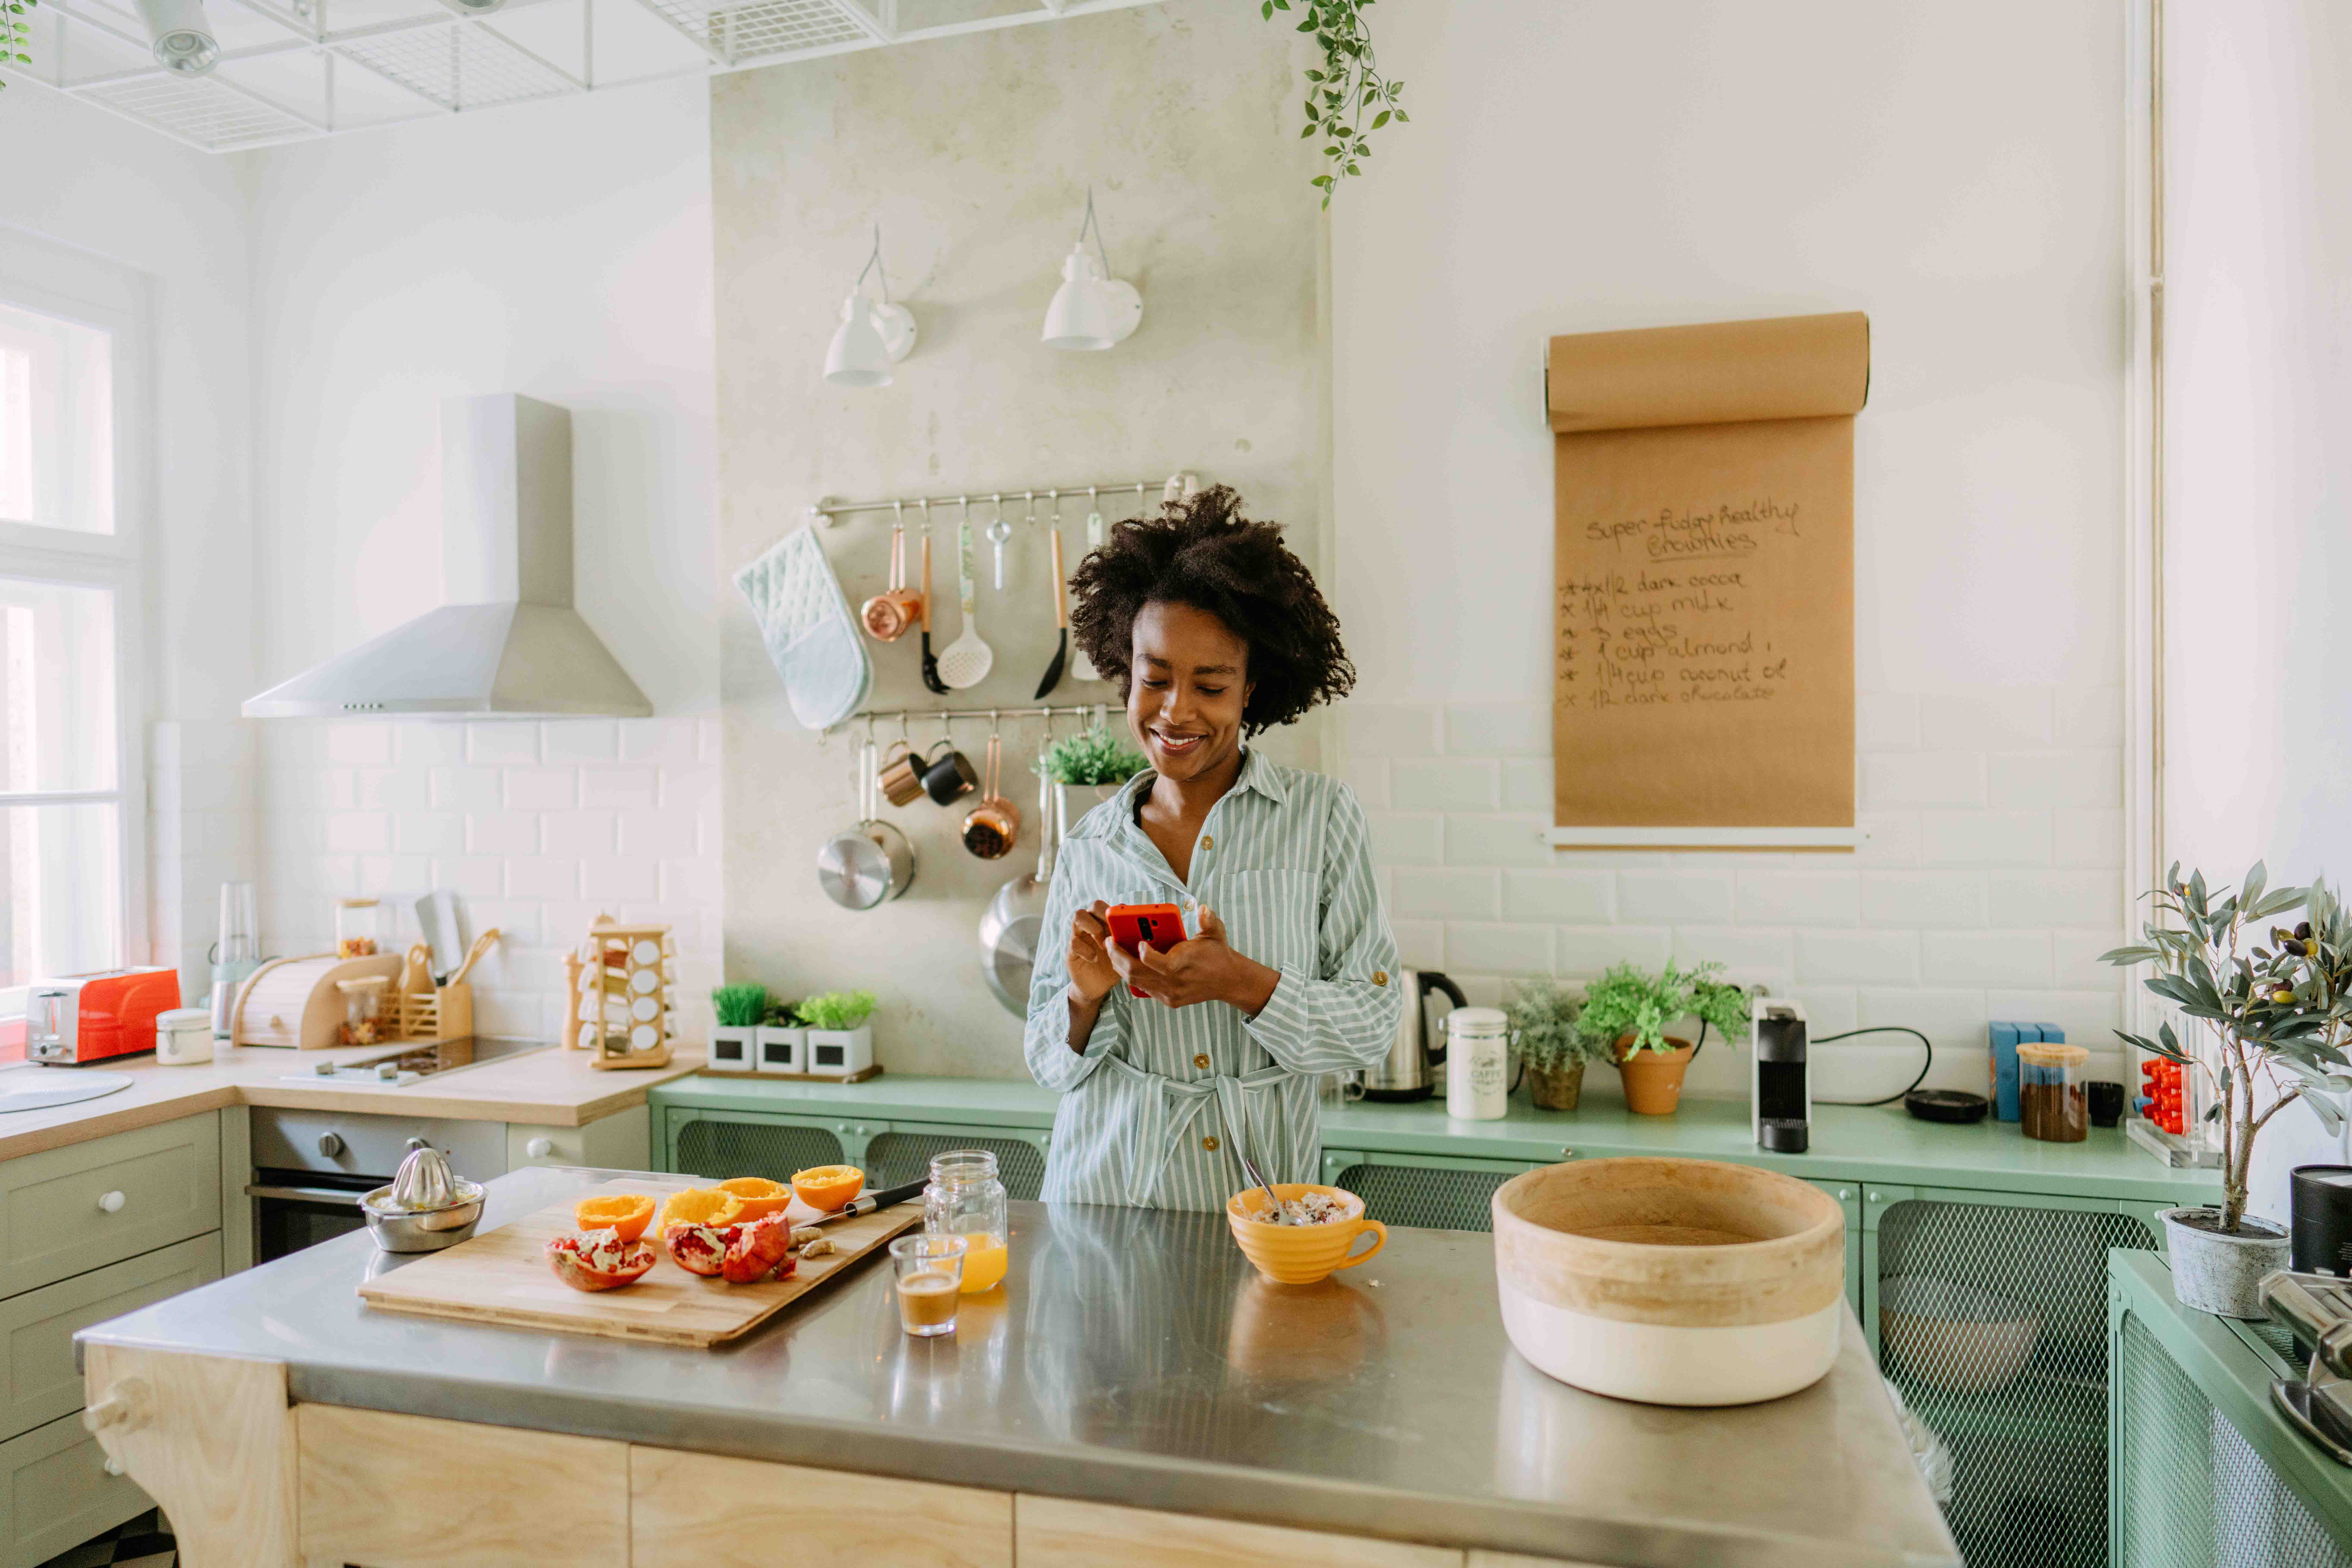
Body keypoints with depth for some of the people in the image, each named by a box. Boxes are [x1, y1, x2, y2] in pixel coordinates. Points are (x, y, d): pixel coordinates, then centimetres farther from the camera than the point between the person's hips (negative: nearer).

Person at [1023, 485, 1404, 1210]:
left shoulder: (1321, 817, -1)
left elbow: (1373, 1024, -4)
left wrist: (1242, 983, -17)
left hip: (1260, 1193, -1)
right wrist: (1084, 999, -11)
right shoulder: (1088, 847, 5)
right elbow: (1049, 1065, 9)